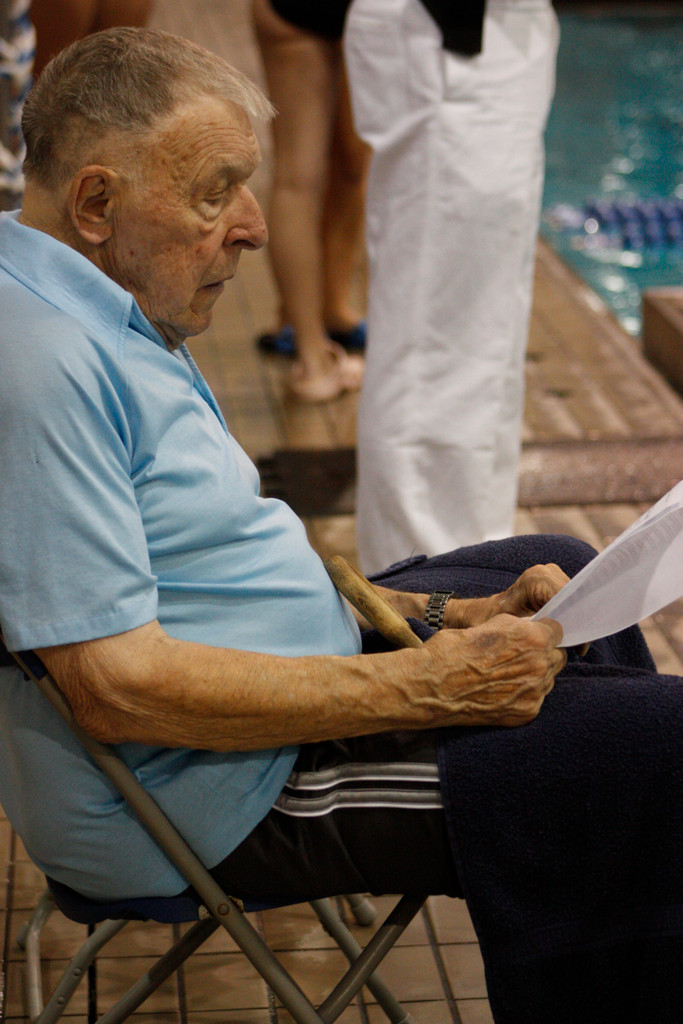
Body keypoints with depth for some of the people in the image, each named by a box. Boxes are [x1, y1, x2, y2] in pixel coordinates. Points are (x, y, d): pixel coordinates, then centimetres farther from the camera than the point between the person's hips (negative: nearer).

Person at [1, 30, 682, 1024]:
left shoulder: (106, 312, 9)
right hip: (217, 798, -11)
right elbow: (120, 683, -30)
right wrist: (426, 686, -25)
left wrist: (451, 619, 4)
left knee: (557, 572, 25)